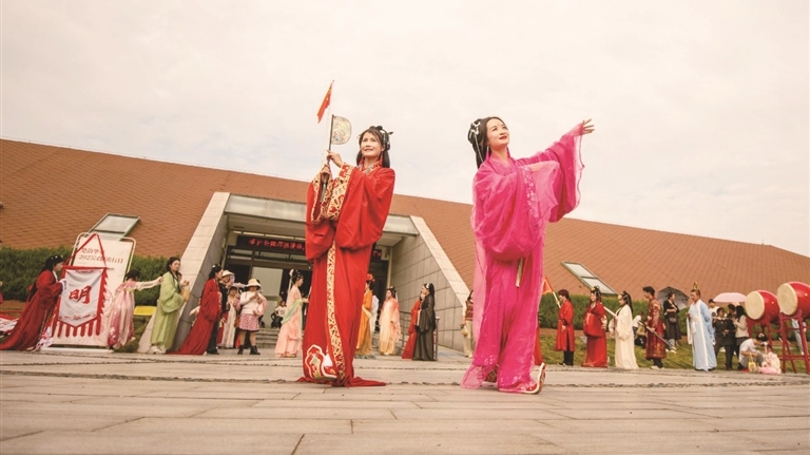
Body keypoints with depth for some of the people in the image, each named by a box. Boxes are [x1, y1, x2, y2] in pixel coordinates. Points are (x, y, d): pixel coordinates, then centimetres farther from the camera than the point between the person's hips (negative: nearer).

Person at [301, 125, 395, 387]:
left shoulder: (385, 175, 14)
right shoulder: (350, 174, 27)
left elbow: (369, 189, -9)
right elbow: (325, 201, 16)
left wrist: (343, 167, -4)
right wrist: (325, 179, -2)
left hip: (354, 239, -4)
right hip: (332, 238, 4)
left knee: (345, 296, -16)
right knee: (324, 295, -4)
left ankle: (338, 365, -16)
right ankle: (320, 363, 0)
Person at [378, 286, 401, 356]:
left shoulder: (395, 301, -2)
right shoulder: (385, 302, 17)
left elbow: (396, 311, -8)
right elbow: (382, 311, 18)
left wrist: (393, 320, -17)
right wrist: (380, 320, 12)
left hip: (390, 320, -6)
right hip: (384, 320, 6)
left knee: (389, 335, -8)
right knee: (383, 335, 4)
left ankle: (389, 351, -6)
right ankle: (383, 350, 8)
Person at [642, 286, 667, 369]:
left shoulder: (655, 302, -14)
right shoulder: (650, 302, 15)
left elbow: (656, 315, -20)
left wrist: (653, 327, -24)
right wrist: (646, 324, 16)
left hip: (655, 326, -10)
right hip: (651, 326, 10)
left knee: (656, 343, -8)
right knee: (652, 344, 9)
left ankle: (658, 363, -6)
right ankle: (656, 362, 13)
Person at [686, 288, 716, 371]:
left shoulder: (702, 305, -12)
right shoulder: (692, 305, 11)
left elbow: (708, 317, -14)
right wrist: (688, 315, -5)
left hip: (702, 329, -8)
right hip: (694, 329, 8)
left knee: (703, 346, -5)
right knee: (696, 346, 9)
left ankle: (706, 365, 0)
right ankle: (699, 364, 15)